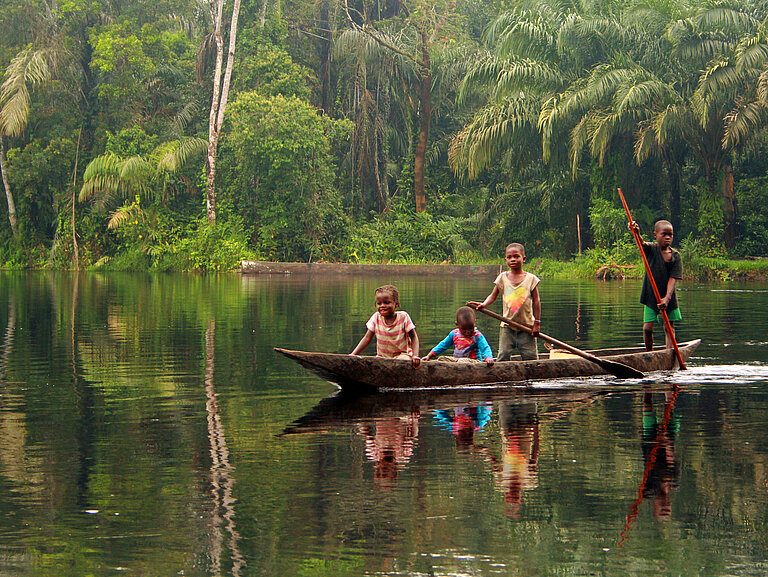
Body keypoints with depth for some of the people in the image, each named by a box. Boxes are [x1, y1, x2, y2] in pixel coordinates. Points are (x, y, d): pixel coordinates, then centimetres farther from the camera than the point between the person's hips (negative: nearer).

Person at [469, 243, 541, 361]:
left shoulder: (531, 279, 0)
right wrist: (483, 304, -12)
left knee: (530, 357, -2)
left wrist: (537, 323, -2)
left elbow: (536, 301, 2)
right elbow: (493, 296, 9)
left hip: (526, 326, -1)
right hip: (507, 326, 1)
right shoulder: (502, 278, 5)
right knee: (503, 356, -6)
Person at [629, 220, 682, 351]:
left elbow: (673, 279, -12)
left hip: (668, 297, 2)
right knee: (647, 328, -4)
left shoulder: (676, 256, -5)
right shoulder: (651, 249, -6)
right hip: (651, 296, -2)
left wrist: (667, 298, -26)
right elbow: (642, 243, -29)